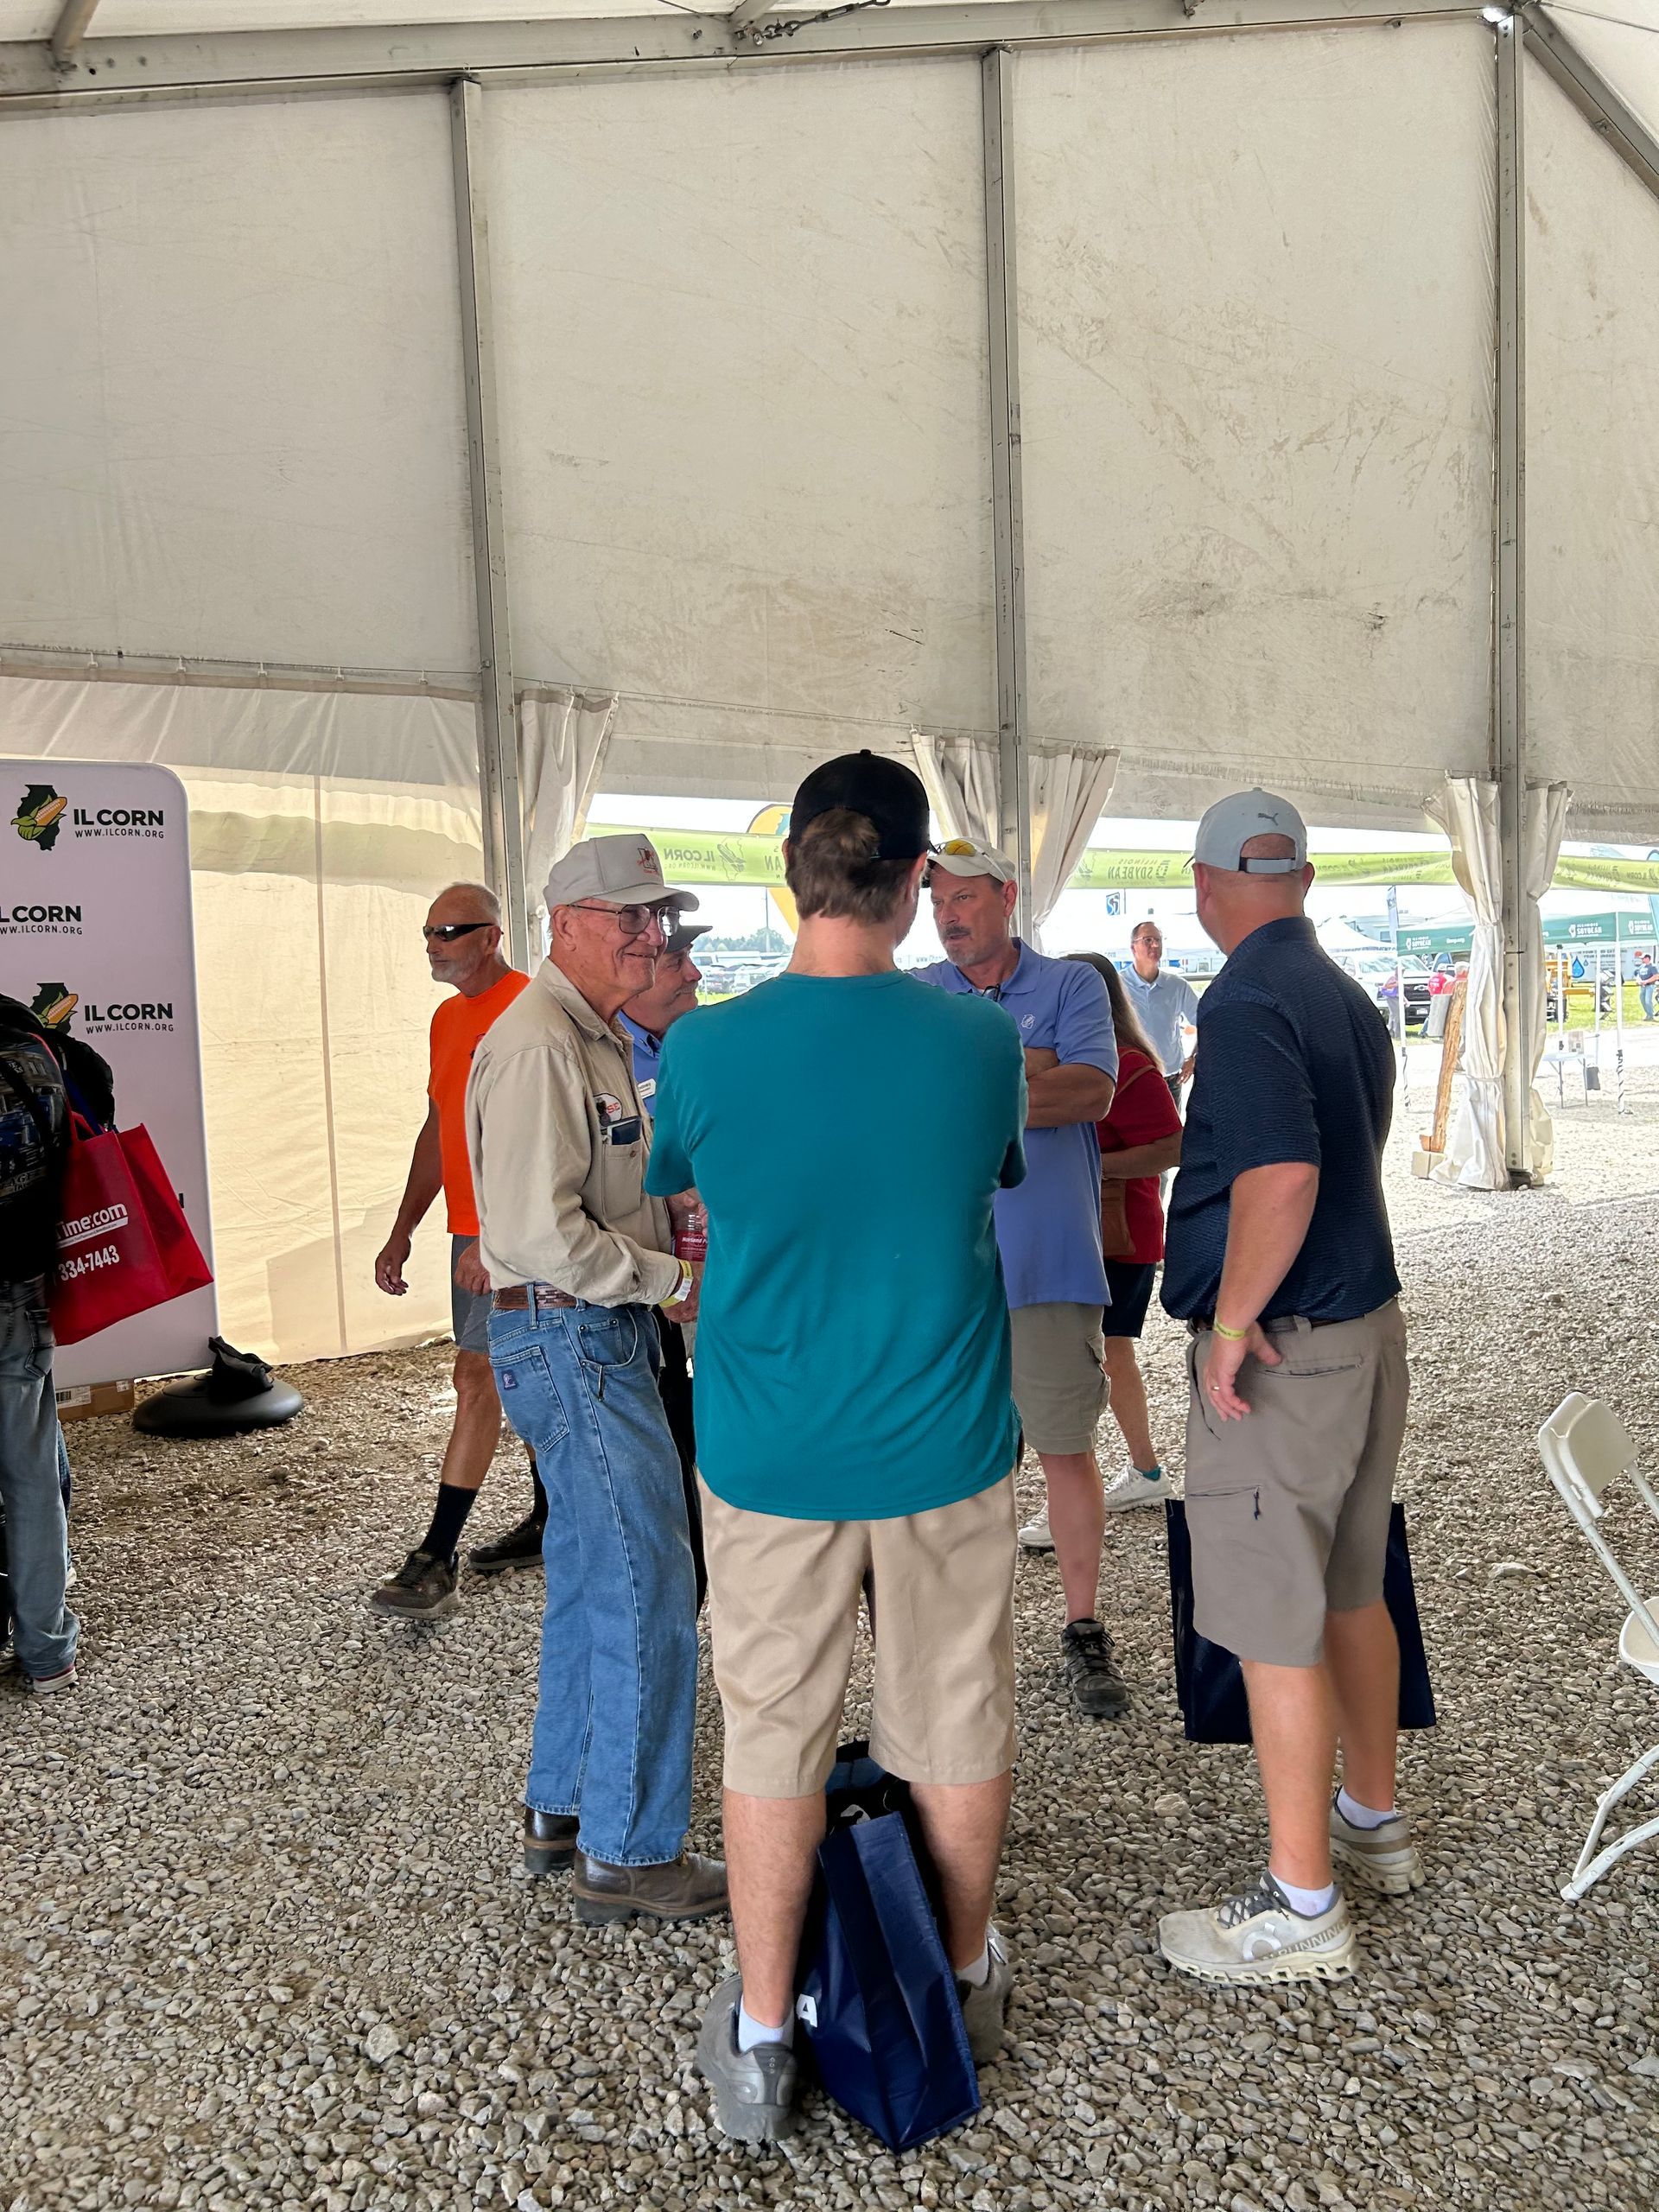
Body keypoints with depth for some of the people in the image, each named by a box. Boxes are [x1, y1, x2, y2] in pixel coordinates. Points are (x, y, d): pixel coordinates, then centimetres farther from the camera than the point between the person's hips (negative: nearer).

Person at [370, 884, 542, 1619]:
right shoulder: (447, 1018, 14)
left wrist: (491, 1237, -24)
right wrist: (403, 1231, 17)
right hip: (471, 1229, 9)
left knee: (478, 1380, -7)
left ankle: (437, 1559, -2)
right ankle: (548, 1523, 27)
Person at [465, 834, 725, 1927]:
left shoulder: (599, 1037, 16)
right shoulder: (538, 1045, -18)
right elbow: (545, 1233, -25)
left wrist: (673, 1265, 8)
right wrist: (679, 1281, -16)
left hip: (599, 1341, 11)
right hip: (572, 1343, -11)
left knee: (592, 1582, 18)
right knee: (649, 1597, -4)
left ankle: (563, 1811, 32)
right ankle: (631, 1854, 10)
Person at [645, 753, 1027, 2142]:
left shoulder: (703, 1052, -14)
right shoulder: (982, 1045, -12)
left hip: (771, 1461, 0)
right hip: (942, 1454, 1)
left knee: (773, 1738, 15)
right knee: (958, 1725, 19)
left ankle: (761, 2042, 29)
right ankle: (966, 1985, 40)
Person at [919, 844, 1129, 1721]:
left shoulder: (1071, 984, 5)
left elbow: (1092, 1092, -10)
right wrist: (1032, 1066, -12)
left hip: (1046, 1260, -1)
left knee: (1066, 1448, 5)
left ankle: (1083, 1631, 20)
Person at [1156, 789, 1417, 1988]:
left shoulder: (1245, 1003, -18)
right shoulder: (1349, 998, 10)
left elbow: (1281, 1176, -30)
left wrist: (1232, 1324, -21)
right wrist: (1168, 1148, 32)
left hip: (1281, 1351, -9)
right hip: (1370, 1325, 9)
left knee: (1277, 1623, 1)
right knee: (1350, 1592, 21)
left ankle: (1301, 1905, 14)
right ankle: (1374, 1823, 38)